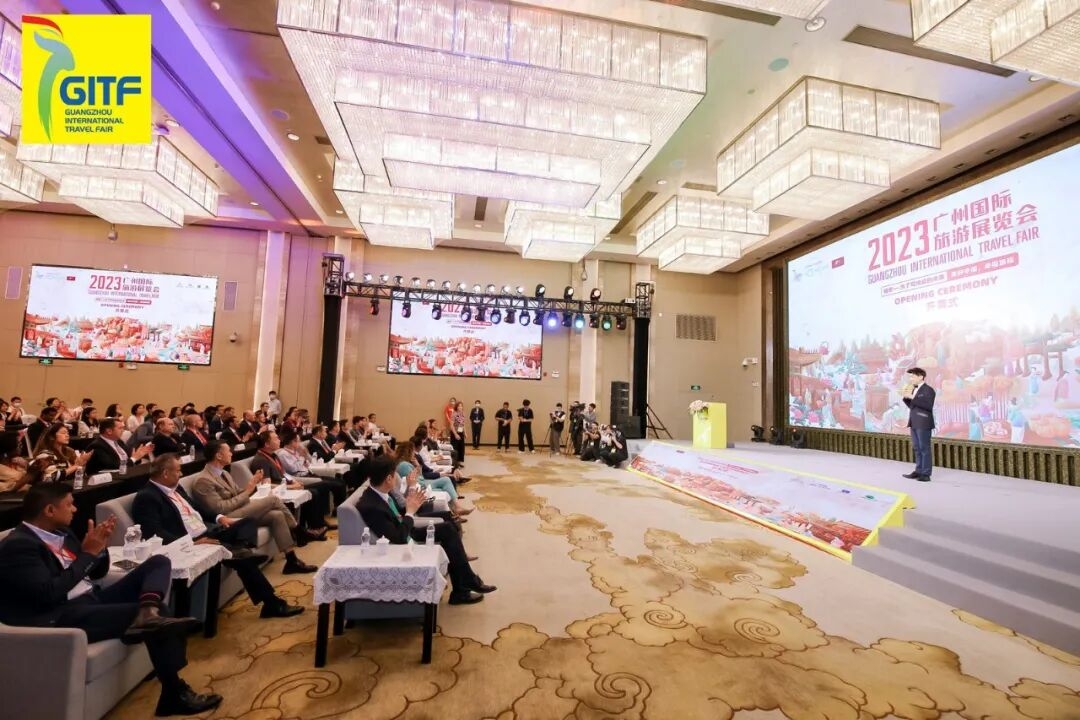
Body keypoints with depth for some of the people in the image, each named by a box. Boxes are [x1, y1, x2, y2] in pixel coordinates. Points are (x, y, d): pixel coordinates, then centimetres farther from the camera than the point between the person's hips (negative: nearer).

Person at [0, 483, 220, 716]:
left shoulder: (61, 533, 16)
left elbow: (97, 573, 19)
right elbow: (50, 594, -22)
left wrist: (100, 548, 0)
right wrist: (88, 554, -16)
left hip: (93, 600, 9)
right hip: (63, 616, -9)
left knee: (159, 562, -7)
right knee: (157, 612, -27)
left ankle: (148, 612, -33)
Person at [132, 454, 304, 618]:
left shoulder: (175, 488, 15)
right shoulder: (146, 497, -12)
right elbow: (156, 534, -23)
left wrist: (218, 517, 8)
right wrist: (192, 543, -28)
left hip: (207, 531, 9)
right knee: (241, 558, -23)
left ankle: (240, 551, -38)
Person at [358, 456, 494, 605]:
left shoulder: (378, 492, -5)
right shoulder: (370, 507, -32)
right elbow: (398, 539, -29)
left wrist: (409, 507, -8)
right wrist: (410, 512, -20)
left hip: (407, 534, 9)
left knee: (447, 528, 4)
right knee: (447, 548, -10)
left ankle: (468, 581, 11)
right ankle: (460, 591, 13)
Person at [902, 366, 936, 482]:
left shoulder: (928, 390, -10)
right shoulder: (914, 390, 13)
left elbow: (928, 405, -23)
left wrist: (913, 397, -23)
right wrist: (906, 397, 3)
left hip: (923, 424, -8)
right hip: (914, 423, 8)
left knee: (924, 448, -2)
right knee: (917, 448, 13)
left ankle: (926, 473, 4)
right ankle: (918, 471, 21)